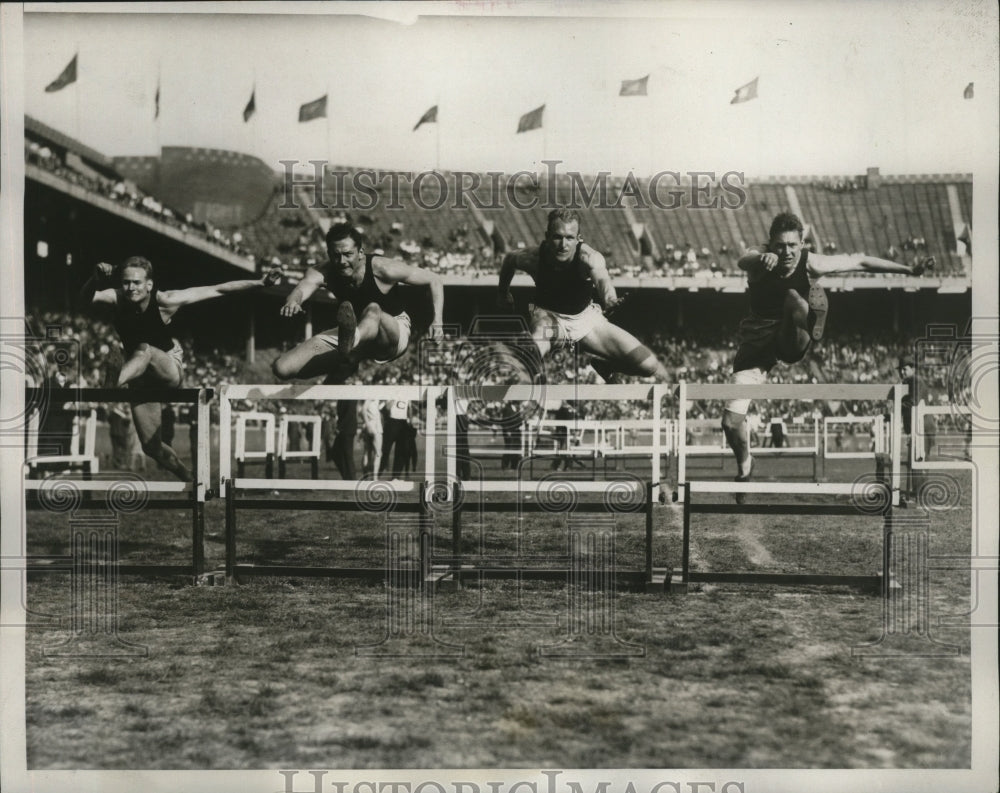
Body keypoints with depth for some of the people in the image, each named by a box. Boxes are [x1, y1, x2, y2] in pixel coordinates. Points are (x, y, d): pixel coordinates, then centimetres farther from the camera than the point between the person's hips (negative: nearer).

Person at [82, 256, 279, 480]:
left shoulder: (164, 301, -21)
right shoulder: (116, 299, -16)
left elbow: (218, 290, -19)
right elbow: (85, 299, -36)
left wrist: (260, 283, -23)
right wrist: (95, 279, -57)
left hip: (170, 369, -3)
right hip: (140, 376, 3)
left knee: (144, 350, -37)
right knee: (151, 447, 4)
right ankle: (188, 477, 30)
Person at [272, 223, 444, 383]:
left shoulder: (381, 268, -20)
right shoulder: (325, 272, -13)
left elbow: (435, 280, -13)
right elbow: (306, 284, -37)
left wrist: (437, 321, -21)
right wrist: (293, 301, -61)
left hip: (393, 333, -4)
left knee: (373, 310, -45)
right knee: (281, 368, -12)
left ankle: (349, 346, -77)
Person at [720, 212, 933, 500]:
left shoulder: (811, 263, -14)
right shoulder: (759, 262, -18)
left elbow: (860, 262, -4)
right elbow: (743, 260, -43)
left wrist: (909, 269, -2)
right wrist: (762, 259, -66)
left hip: (793, 339, -1)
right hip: (758, 338, 1)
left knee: (793, 298, -34)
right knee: (731, 421, -5)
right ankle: (744, 465, 21)